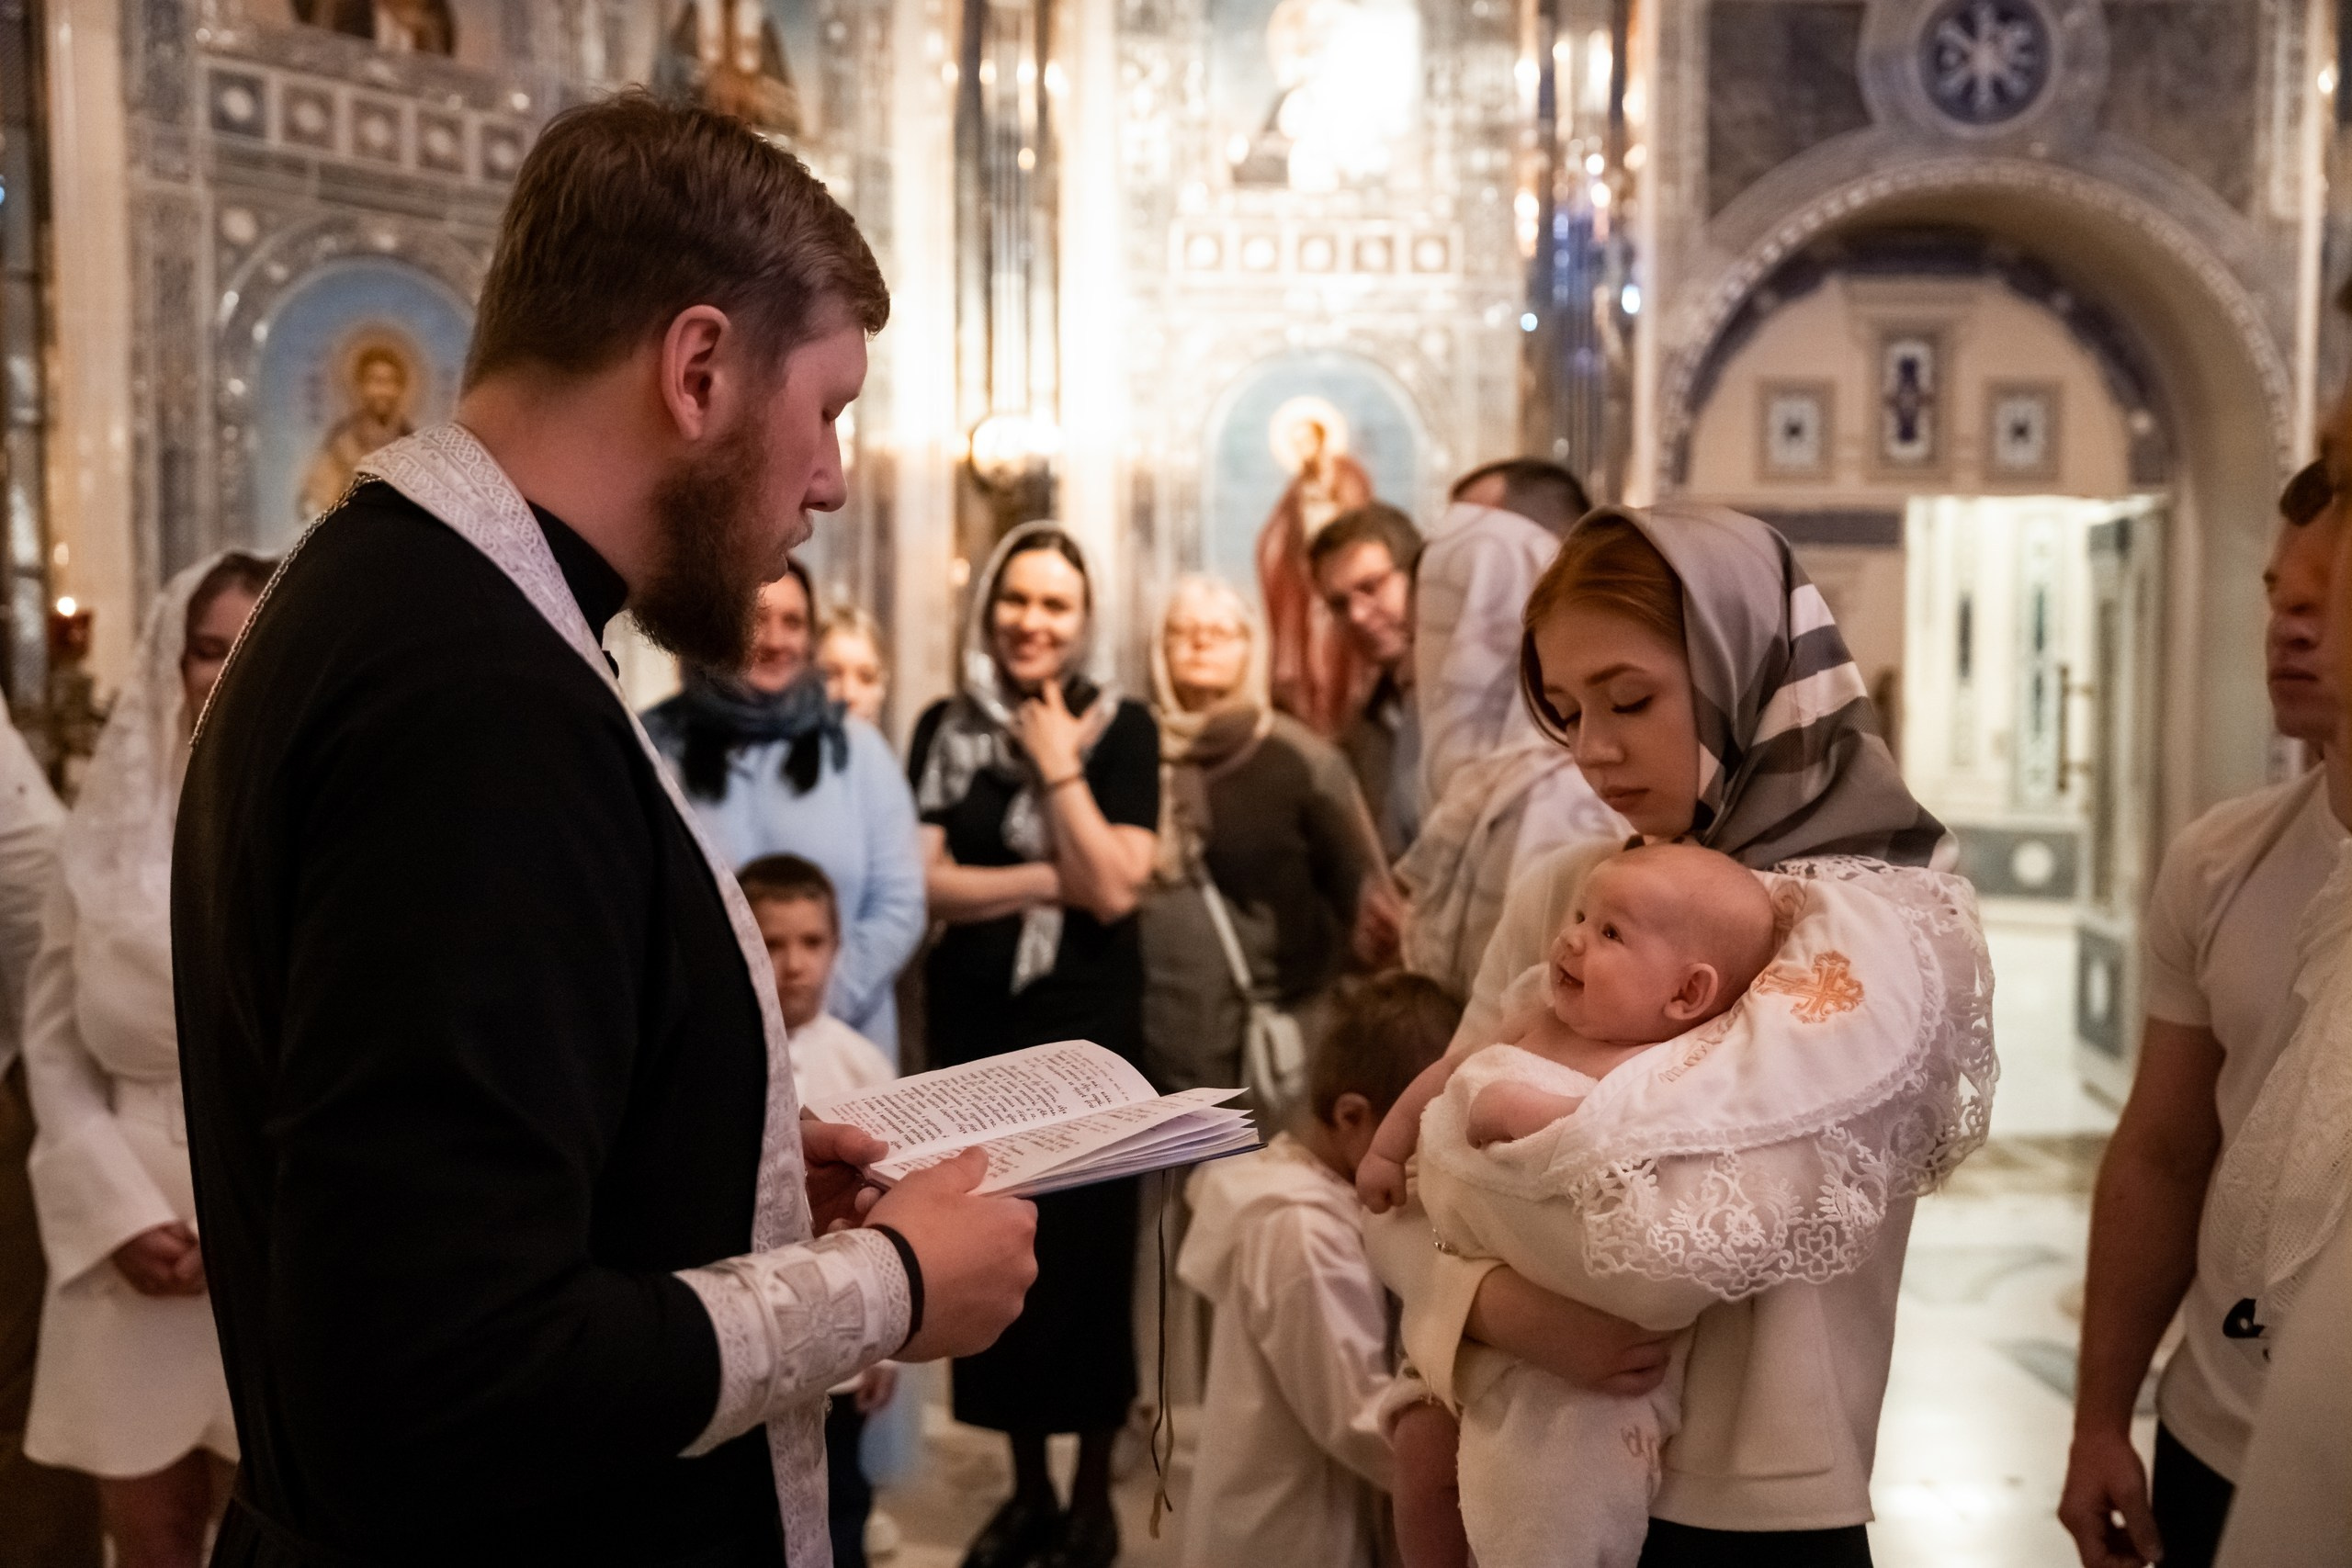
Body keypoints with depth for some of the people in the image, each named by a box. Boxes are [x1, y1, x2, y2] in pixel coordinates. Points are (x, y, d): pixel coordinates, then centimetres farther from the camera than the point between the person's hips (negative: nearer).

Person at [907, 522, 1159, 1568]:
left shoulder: (1121, 729, -3)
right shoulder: (947, 727, 4)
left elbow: (1114, 888, -13)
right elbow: (925, 881, -6)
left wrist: (1058, 764, -13)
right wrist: (1052, 880, -12)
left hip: (1087, 1026, -3)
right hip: (974, 1023, 3)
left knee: (1085, 1253, 2)